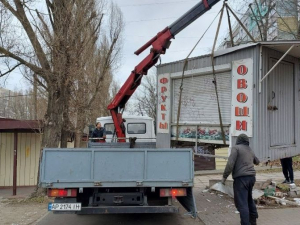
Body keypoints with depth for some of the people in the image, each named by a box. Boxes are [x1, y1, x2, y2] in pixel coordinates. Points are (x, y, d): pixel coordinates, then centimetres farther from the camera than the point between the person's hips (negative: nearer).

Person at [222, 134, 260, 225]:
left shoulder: (236, 148, -4)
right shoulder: (250, 150, 18)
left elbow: (230, 164, -15)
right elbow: (257, 162, 37)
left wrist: (224, 176, -8)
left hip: (241, 178, -8)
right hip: (251, 177, 8)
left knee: (242, 203, -8)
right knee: (249, 198, 25)